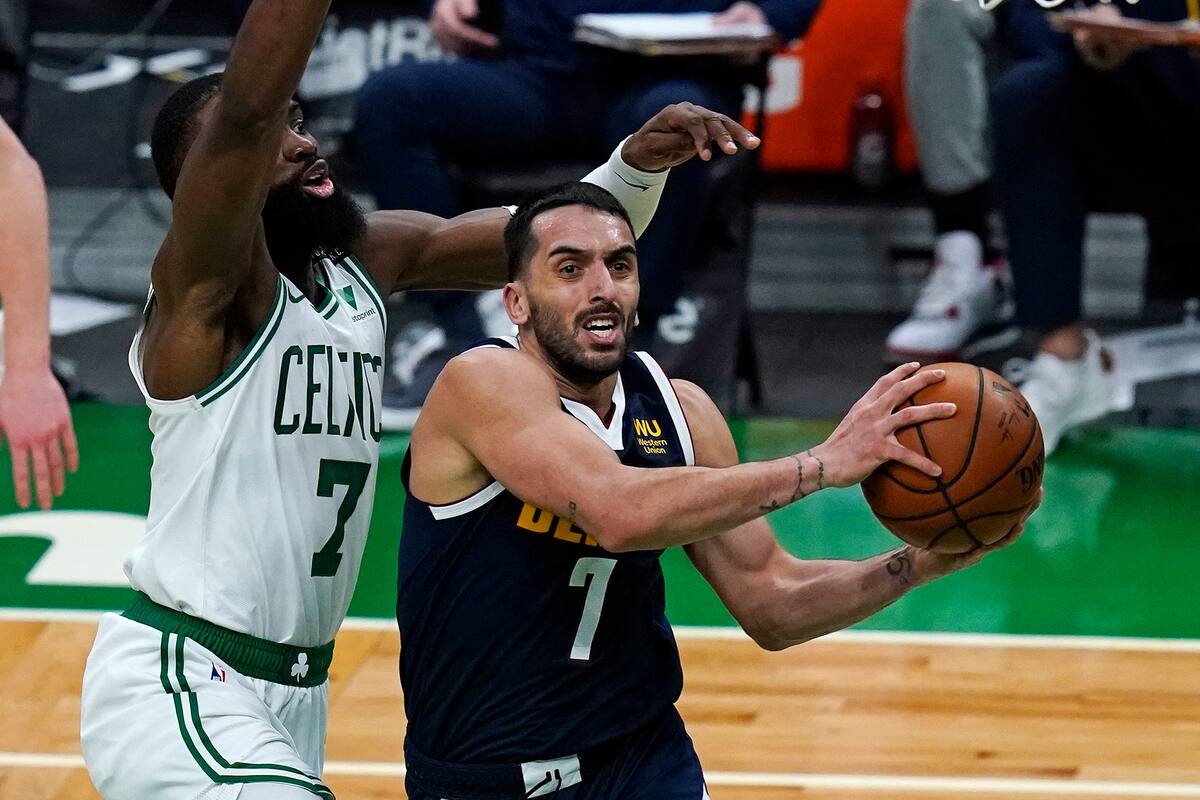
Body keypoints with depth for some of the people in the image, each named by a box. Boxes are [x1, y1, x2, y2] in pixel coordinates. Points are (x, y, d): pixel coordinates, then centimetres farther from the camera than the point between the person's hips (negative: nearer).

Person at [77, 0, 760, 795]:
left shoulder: (369, 259, 6)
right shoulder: (207, 286, -16)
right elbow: (244, 112, -34)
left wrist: (639, 163, -12)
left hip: (295, 692, 9)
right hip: (177, 690, -9)